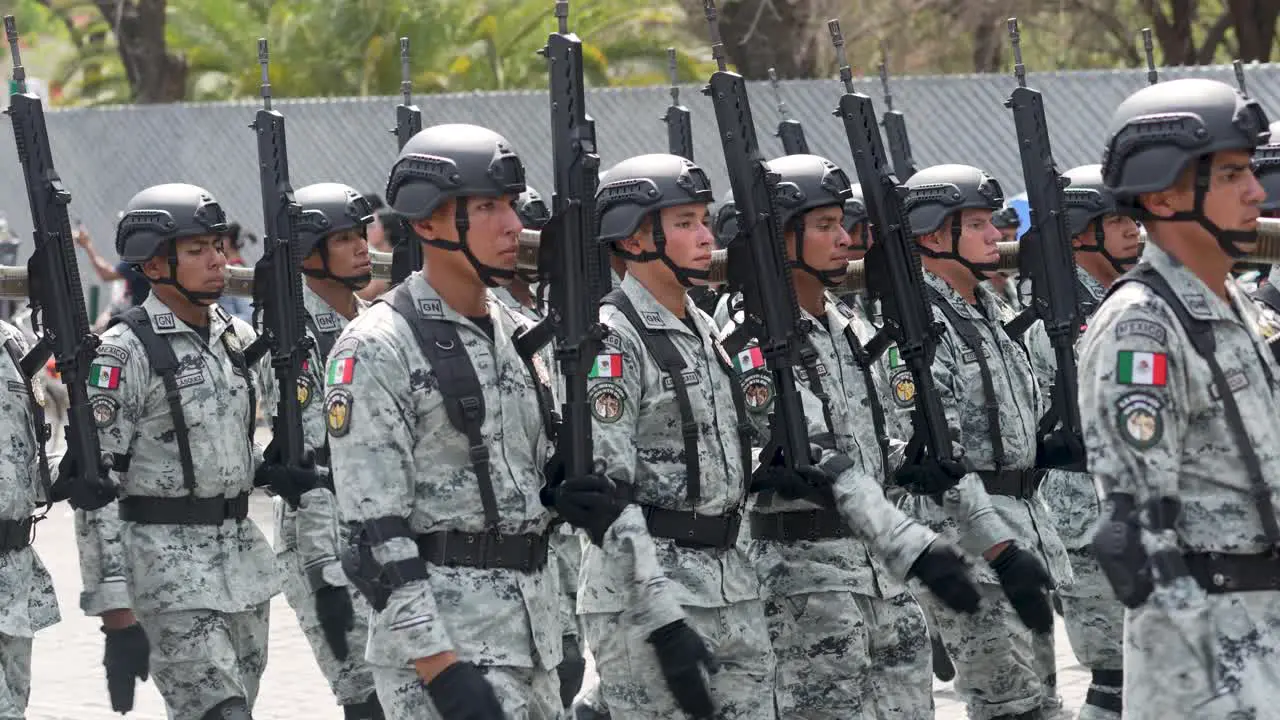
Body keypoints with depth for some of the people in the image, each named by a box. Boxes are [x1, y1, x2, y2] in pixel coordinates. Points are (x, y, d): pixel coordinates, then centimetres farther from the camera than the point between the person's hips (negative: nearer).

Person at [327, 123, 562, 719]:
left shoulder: (517, 336, 14)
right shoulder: (376, 350, -11)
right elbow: (377, 528, -16)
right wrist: (440, 665, -22)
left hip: (534, 622, 8)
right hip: (441, 629, -8)